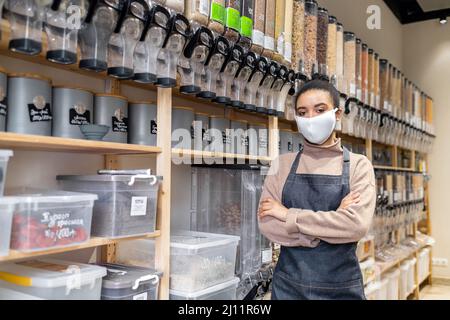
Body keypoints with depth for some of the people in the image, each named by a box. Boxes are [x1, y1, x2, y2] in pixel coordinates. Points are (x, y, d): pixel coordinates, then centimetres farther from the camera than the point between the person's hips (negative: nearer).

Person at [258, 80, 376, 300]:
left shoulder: (358, 165, -4)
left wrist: (289, 215, -15)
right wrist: (333, 221, -15)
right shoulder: (282, 165, 0)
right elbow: (267, 224, -10)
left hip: (341, 287, -1)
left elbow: (357, 224, -18)